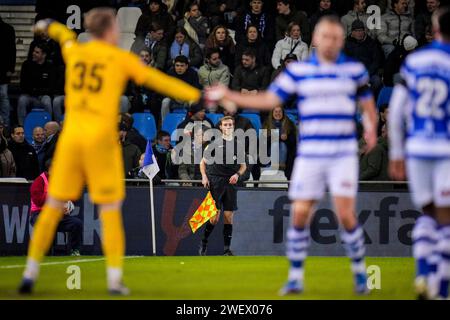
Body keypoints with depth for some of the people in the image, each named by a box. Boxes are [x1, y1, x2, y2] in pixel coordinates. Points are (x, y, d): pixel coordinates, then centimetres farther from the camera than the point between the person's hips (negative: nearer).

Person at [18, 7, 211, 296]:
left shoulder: (74, 52, 12)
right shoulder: (122, 59, 1)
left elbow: (66, 38, 37)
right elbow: (160, 82, 2)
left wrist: (50, 26, 60)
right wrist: (198, 97, 8)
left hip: (71, 136, 4)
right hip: (101, 139, -4)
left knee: (54, 205, 9)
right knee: (110, 209, 2)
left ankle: (30, 274, 6)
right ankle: (114, 279, -4)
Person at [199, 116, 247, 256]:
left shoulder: (238, 146, 11)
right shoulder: (215, 144, 3)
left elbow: (243, 165, 18)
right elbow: (203, 162, 10)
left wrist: (237, 174, -3)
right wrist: (204, 176, -6)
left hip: (231, 183, 3)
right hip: (215, 181, -3)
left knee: (229, 216, 1)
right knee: (215, 216, -10)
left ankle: (227, 249, 6)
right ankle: (204, 242, 11)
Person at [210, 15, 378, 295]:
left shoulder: (355, 70, 4)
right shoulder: (298, 71, 5)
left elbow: (367, 102, 14)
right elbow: (269, 100, 4)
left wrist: (372, 128, -5)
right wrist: (230, 96, -4)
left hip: (344, 154, -1)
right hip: (310, 154, 1)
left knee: (345, 213, -11)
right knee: (300, 214, -4)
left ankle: (359, 270, 8)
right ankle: (296, 277, 7)